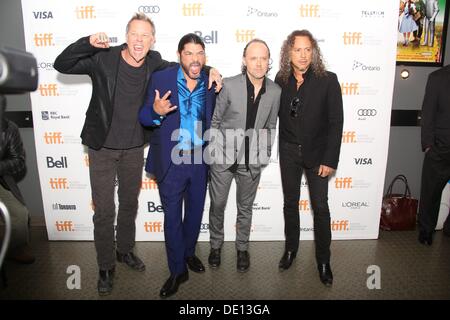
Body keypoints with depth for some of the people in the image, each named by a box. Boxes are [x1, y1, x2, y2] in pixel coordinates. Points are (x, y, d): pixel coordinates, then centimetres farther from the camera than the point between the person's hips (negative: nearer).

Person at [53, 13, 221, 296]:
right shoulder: (103, 59, -15)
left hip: (134, 148, 4)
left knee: (130, 204, 19)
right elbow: (61, 65, -16)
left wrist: (208, 70, -7)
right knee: (104, 211, 3)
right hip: (102, 148, -3)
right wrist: (88, 42, -32)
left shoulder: (154, 63, -4)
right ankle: (106, 267, 25)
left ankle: (125, 250, 43)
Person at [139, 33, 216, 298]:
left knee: (195, 212, 19)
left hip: (200, 160, 3)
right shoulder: (161, 79, -8)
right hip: (171, 161, -3)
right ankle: (178, 270, 27)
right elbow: (144, 118, -9)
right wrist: (156, 111, -28)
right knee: (172, 217, 8)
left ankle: (189, 253, 44)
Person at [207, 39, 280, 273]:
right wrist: (214, 148, 0)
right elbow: (214, 119, -1)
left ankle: (242, 248, 35)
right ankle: (216, 246, 34)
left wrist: (265, 152, 7)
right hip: (223, 157, -1)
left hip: (252, 161, 2)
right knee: (217, 204, 11)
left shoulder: (275, 91, -4)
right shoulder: (229, 85, -12)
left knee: (245, 208, 15)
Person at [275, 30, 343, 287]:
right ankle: (291, 248, 35)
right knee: (290, 203, 14)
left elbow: (336, 122, -10)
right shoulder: (281, 80, -3)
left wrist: (330, 160, -13)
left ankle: (323, 260, 24)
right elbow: (276, 114, 5)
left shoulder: (328, 80, -11)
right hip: (289, 152, 2)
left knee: (320, 207, 5)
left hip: (317, 153, -2)